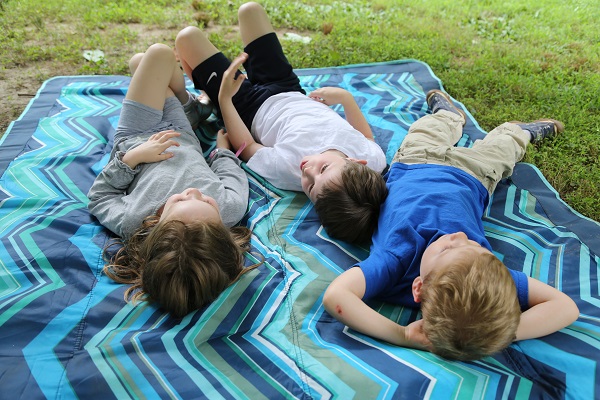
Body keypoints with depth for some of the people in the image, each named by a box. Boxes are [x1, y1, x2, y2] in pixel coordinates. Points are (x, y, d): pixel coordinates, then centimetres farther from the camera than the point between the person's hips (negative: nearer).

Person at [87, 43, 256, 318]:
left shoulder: (129, 223, -44)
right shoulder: (232, 208, -41)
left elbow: (99, 195, -20)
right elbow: (230, 173, -17)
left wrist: (132, 157, -30)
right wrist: (222, 147, 3)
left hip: (134, 143, 0)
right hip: (184, 141, 1)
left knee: (158, 54, 9)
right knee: (158, 54, 11)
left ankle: (187, 100, 44)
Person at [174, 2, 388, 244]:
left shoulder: (287, 170, -42)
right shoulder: (375, 157, -32)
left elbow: (245, 146, -22)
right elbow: (366, 135, -5)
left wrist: (224, 98, -18)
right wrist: (345, 96, -12)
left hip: (251, 107, -4)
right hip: (289, 91, 5)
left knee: (188, 36, 4)